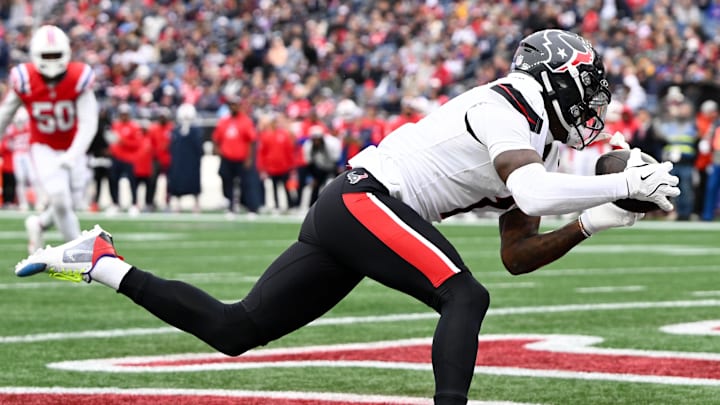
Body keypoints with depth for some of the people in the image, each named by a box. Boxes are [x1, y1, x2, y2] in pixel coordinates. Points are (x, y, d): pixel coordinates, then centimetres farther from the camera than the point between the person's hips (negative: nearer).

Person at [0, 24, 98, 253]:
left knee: (73, 204, 7)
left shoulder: (79, 78, -20)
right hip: (43, 148, -2)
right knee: (60, 199, -18)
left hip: (72, 149, 2)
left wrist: (74, 155, -35)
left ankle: (39, 224, 38)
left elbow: (88, 123, -22)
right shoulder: (24, 80, -18)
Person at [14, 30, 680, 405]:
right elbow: (531, 194, -29)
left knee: (233, 330, 9)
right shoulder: (509, 107, -10)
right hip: (363, 199, -10)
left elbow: (519, 256, 20)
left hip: (341, 214, 10)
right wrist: (625, 184, -22)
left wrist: (592, 223, 10)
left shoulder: (540, 143, 19)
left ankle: (102, 263, 16)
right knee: (464, 296, -20)